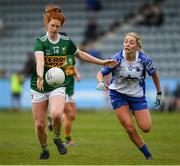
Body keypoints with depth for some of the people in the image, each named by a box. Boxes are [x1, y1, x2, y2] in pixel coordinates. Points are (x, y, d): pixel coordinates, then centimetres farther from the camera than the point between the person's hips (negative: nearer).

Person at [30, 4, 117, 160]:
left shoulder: (66, 41, 1)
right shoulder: (40, 42, -12)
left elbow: (81, 54, 19)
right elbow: (40, 60, -32)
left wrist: (102, 62, 18)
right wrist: (40, 77, -51)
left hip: (58, 86, 1)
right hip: (39, 88, -1)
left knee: (56, 114, -29)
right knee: (39, 124, 1)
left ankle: (57, 138, 1)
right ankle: (44, 150, 30)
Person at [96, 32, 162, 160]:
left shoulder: (144, 59, -18)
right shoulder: (117, 59, -21)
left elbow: (154, 74, 1)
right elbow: (101, 73, -13)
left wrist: (159, 93, 8)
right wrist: (101, 82, -35)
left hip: (137, 95, 1)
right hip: (118, 94, -1)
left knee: (146, 128, -5)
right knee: (129, 127, -10)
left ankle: (133, 110, 30)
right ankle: (147, 154, 9)